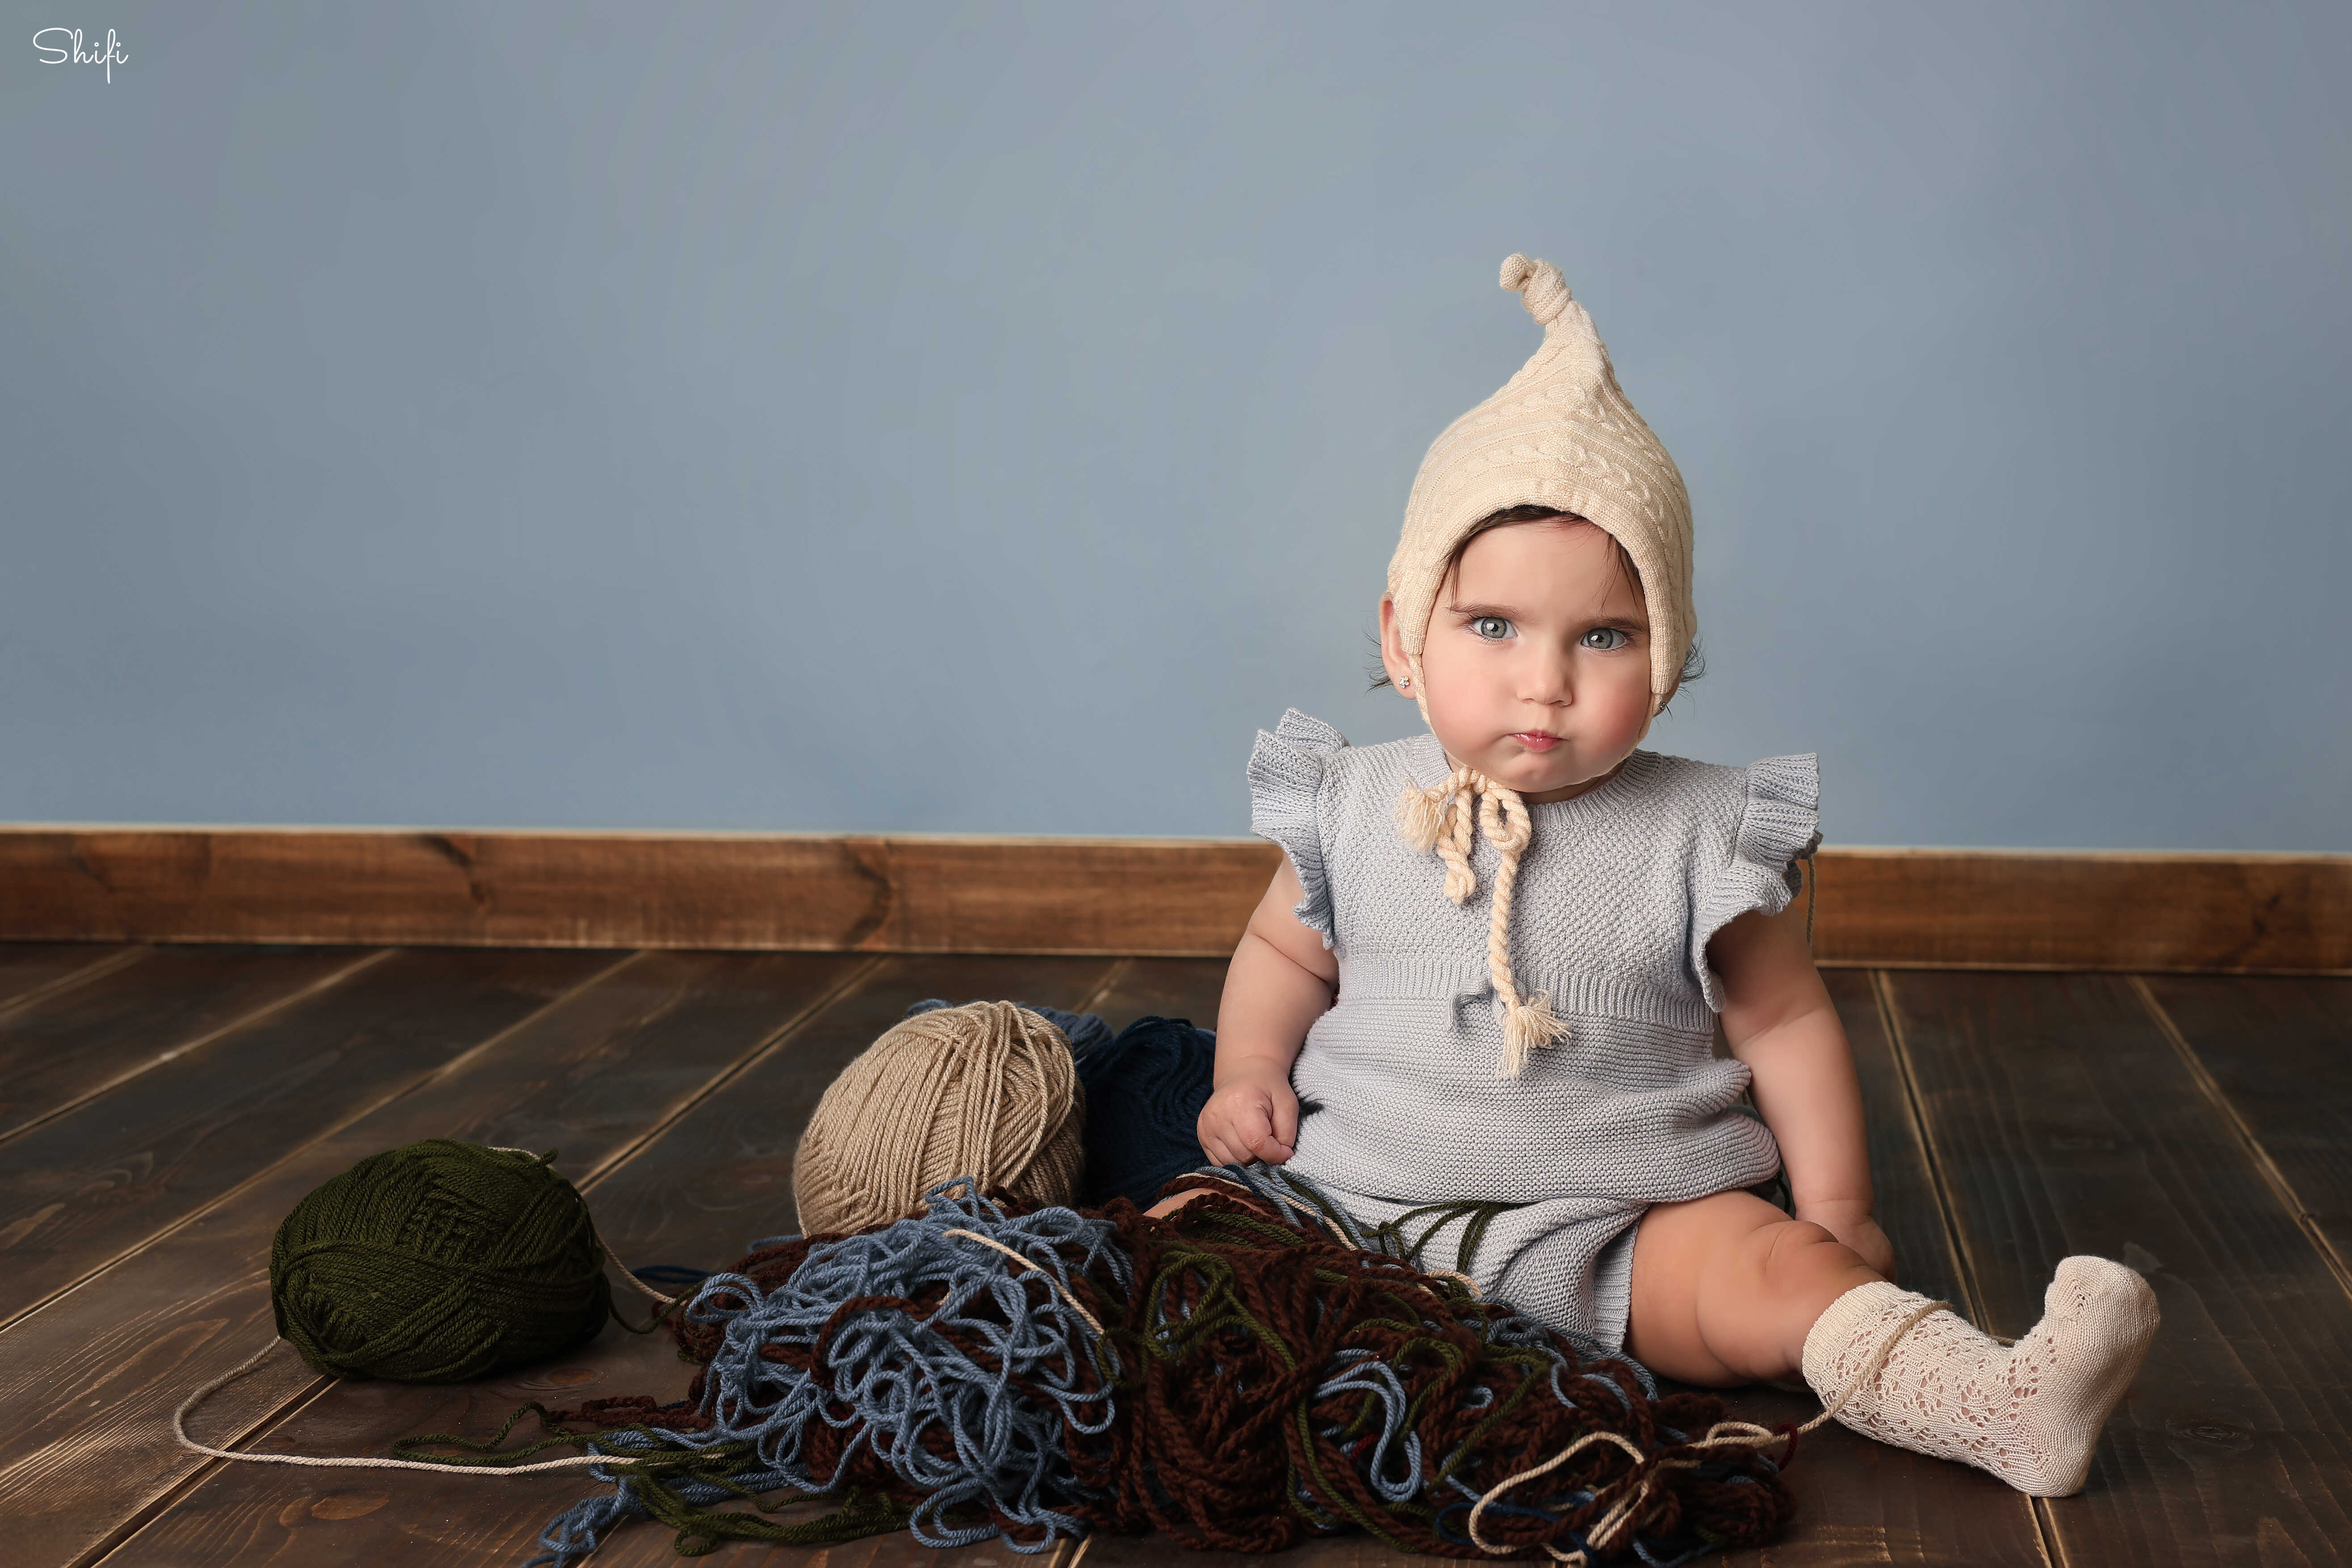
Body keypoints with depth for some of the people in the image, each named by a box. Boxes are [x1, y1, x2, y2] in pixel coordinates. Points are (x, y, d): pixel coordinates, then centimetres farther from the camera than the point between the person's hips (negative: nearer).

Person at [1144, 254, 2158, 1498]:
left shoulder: (1701, 838, -2)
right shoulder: (1356, 810, 2)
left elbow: (1785, 1020, 7)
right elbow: (1283, 951, 19)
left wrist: (1834, 1209, 1)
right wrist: (1247, 1074, 2)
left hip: (1615, 1232, -2)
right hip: (1349, 1197, 3)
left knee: (1768, 1269, -27)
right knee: (1179, 1236, -19)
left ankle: (1996, 1406, -35)